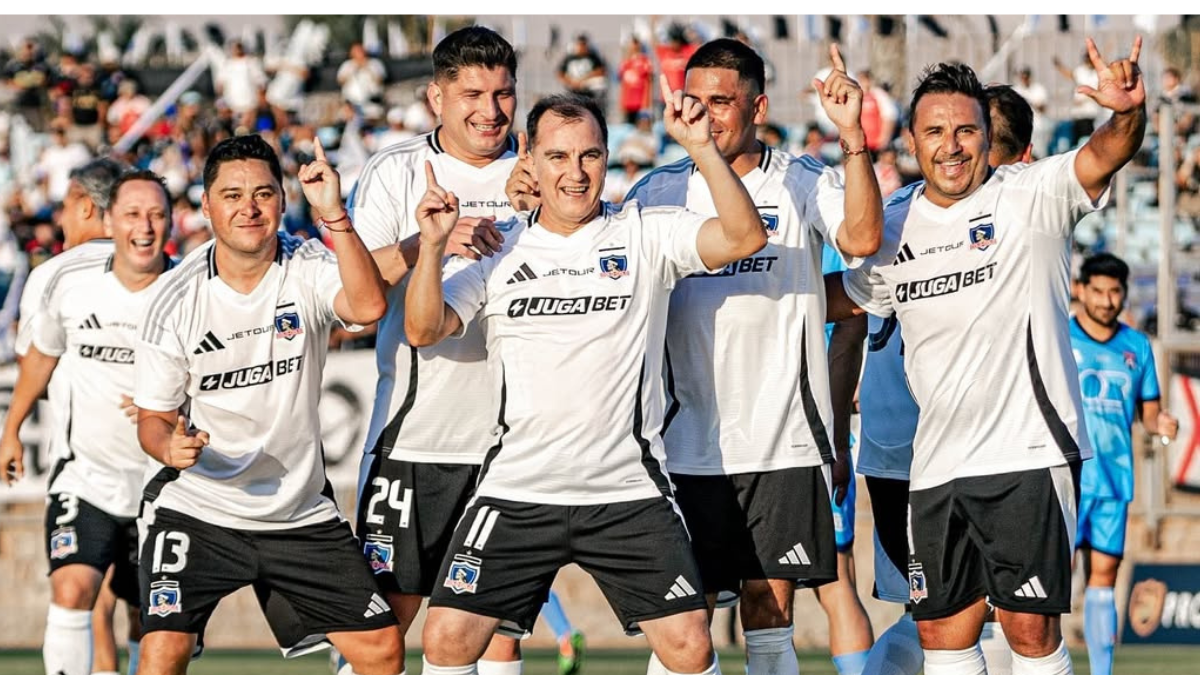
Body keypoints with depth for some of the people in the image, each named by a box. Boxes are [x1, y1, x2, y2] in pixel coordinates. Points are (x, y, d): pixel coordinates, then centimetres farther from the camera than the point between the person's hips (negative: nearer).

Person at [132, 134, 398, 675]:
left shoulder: (307, 269, -7)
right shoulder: (176, 302, -8)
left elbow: (368, 306, -30)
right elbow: (153, 418, 1)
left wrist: (334, 215, -40)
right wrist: (170, 445, -23)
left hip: (301, 513, 2)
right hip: (197, 508, -2)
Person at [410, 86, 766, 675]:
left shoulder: (646, 234, 2)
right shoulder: (499, 248, 6)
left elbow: (744, 237, -11)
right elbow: (424, 330, 0)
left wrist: (702, 149, -21)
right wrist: (432, 245, -15)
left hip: (628, 492, -1)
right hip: (517, 488, 1)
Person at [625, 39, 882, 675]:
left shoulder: (800, 182, 1)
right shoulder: (662, 190, 6)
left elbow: (861, 239, -16)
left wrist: (852, 137, -27)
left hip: (784, 443, -1)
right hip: (689, 447, 1)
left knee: (769, 620, 2)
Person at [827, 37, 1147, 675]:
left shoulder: (1031, 196, -4)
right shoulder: (894, 226, 11)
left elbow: (1101, 157, -21)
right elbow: (840, 297, 28)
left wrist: (1128, 113, -42)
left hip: (1028, 454, -5)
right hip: (937, 465, 5)